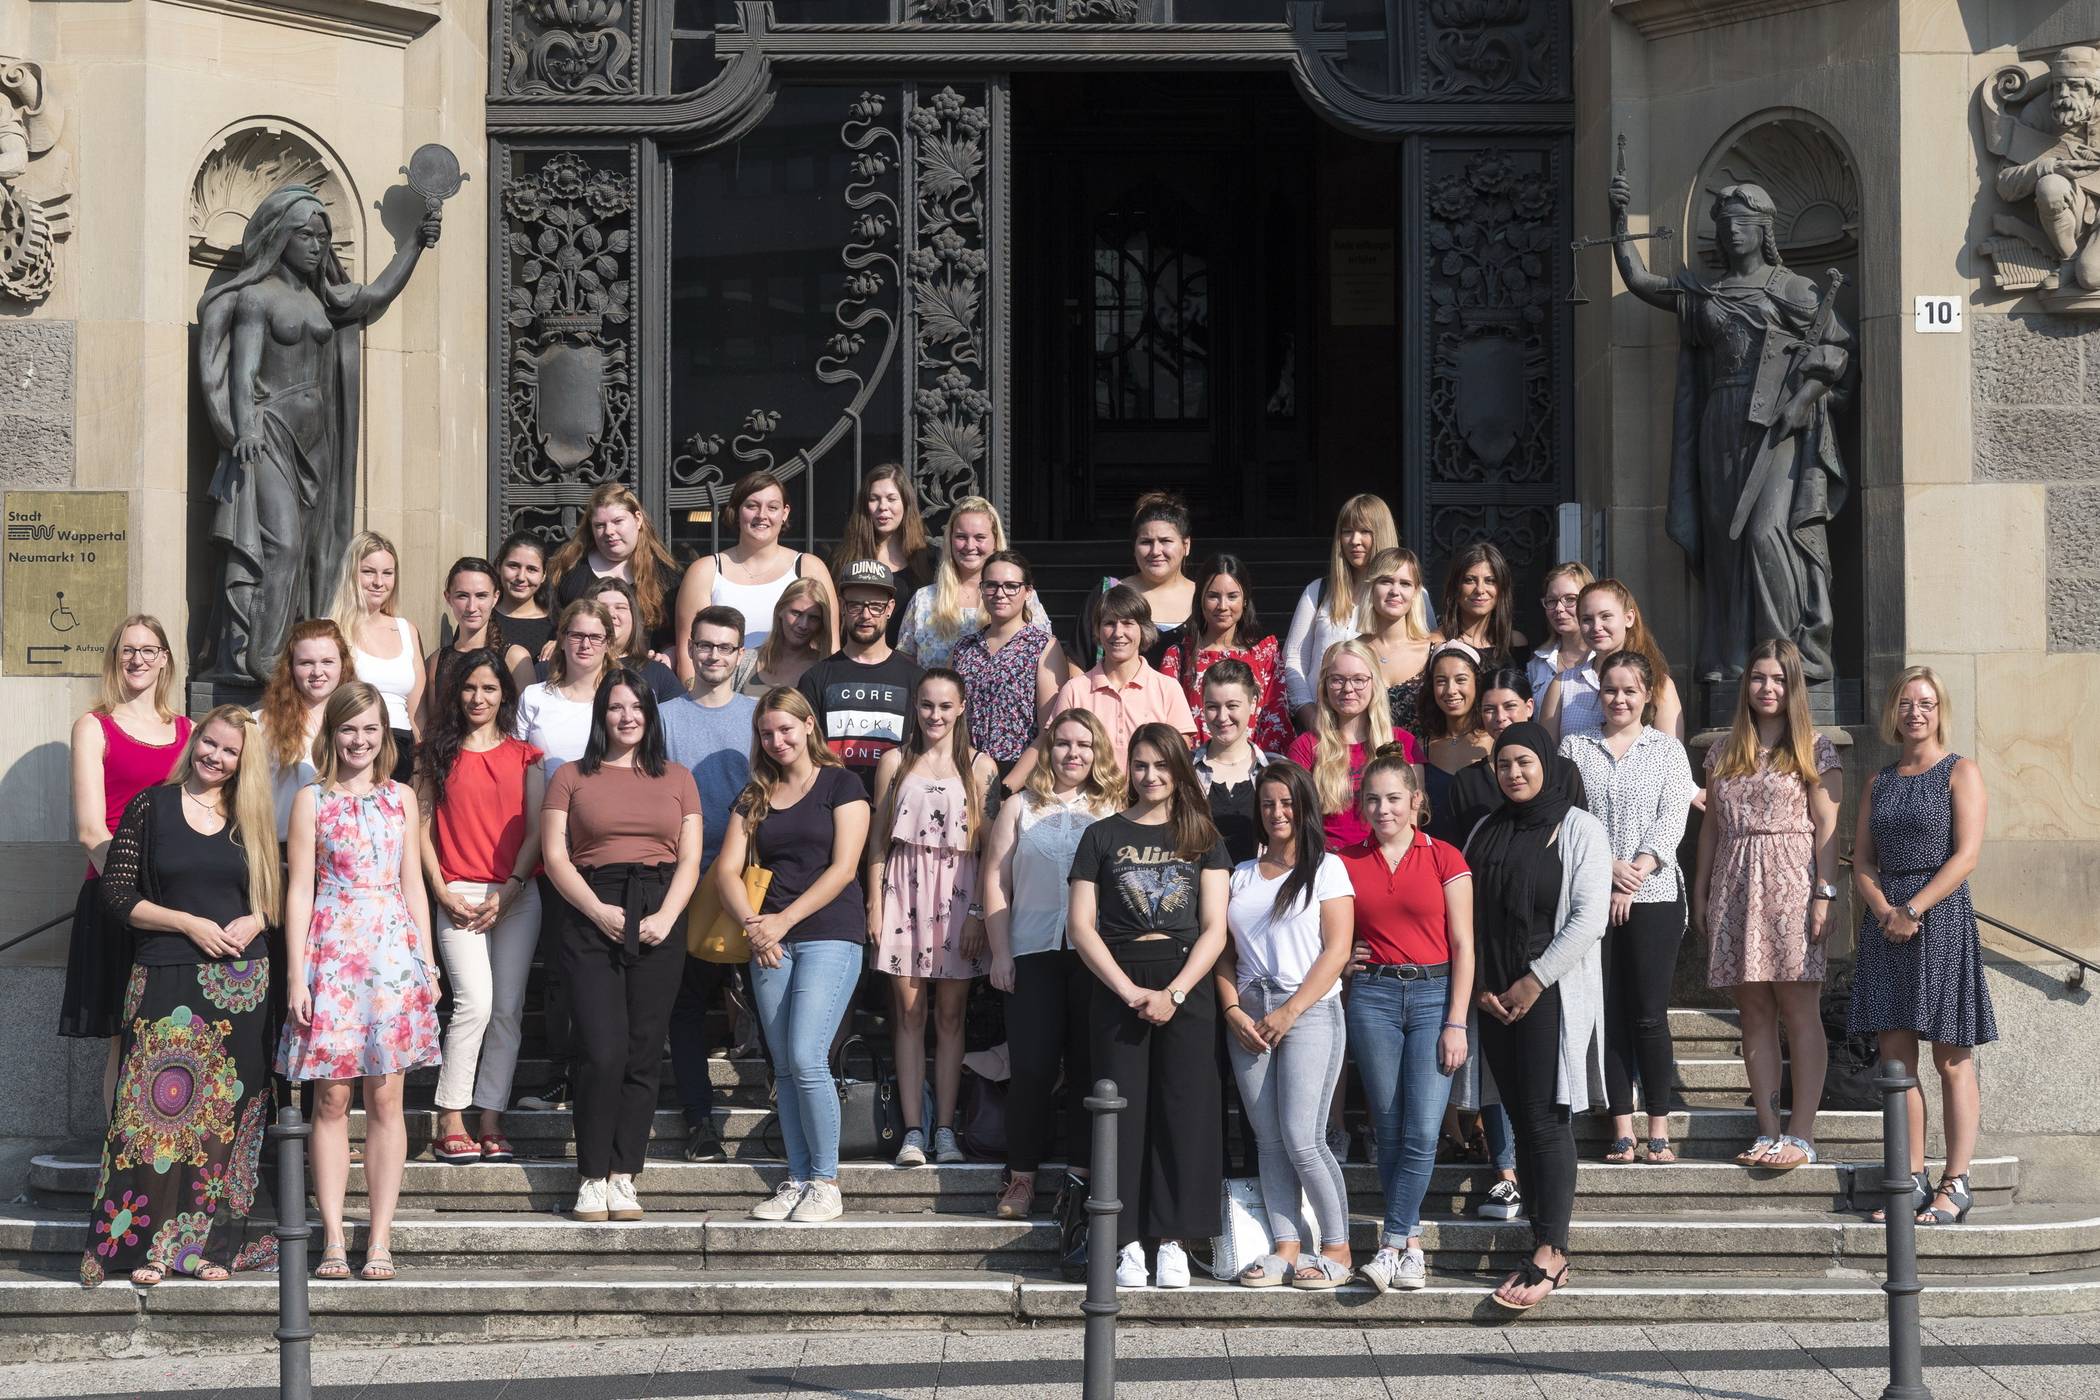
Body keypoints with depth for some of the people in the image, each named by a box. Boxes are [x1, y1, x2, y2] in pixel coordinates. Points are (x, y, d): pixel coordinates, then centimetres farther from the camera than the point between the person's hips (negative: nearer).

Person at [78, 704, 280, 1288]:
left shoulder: (251, 819, 11)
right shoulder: (151, 807, 2)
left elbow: (273, 896, 16)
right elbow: (116, 896, -3)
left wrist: (253, 922, -7)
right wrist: (190, 923, -11)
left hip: (241, 983, 3)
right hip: (166, 978, -3)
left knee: (227, 1111, 1)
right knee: (160, 1107, -9)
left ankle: (213, 1243, 6)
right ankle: (151, 1245, -5)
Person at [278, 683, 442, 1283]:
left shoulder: (401, 798, 12)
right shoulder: (312, 800, 4)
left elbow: (412, 884, 14)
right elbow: (300, 889, 1)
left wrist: (428, 962, 9)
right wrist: (296, 975, -4)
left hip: (393, 952, 2)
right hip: (331, 953, -2)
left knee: (385, 1098, 0)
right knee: (332, 1098, -2)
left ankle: (380, 1240, 2)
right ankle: (333, 1239, 1)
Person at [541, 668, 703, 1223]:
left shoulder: (677, 778, 16)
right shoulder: (571, 777, 10)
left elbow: (690, 859, 10)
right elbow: (555, 857, 2)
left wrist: (666, 917, -7)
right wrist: (599, 912, -11)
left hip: (659, 921, 2)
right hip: (590, 920, -2)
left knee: (643, 1054, -2)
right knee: (602, 1052, -12)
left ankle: (624, 1178, 2)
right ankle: (592, 1180, -5)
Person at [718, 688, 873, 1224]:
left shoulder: (840, 786, 2)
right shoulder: (755, 797, 16)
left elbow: (842, 868, -7)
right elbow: (727, 869, 9)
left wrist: (783, 921, -11)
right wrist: (753, 925, -9)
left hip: (829, 934, -5)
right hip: (770, 944, 5)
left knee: (806, 1056, -16)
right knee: (785, 1067, 3)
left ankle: (826, 1184, -8)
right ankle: (797, 1181, 7)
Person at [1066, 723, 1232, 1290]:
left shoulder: (1203, 840, 11)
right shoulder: (1103, 836, 9)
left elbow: (1214, 930, 3)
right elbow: (1081, 925, 2)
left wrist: (1174, 993, -11)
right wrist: (1129, 990, -9)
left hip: (1187, 986, 0)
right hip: (1116, 983, 0)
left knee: (1184, 1111, -4)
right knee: (1123, 1110, -4)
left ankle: (1173, 1241, 0)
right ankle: (1129, 1243, -1)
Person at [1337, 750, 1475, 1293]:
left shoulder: (1444, 858, 1)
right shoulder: (1348, 862, 8)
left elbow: (1462, 946, -1)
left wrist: (1457, 1023, -7)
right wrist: (1343, 961, -3)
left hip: (1434, 992, -2)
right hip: (1373, 996, 2)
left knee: (1422, 1131, -11)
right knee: (1388, 1130, 2)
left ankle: (1392, 1242, -5)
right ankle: (1411, 1244, 9)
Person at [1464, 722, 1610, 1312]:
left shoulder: (1579, 829, -1)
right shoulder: (1487, 832, 15)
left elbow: (1589, 917, -8)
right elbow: (1468, 914, 13)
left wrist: (1535, 980, -12)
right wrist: (1480, 985, -1)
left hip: (1553, 994, -5)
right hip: (1496, 998, 5)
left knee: (1545, 1119, -11)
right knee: (1521, 1120, 3)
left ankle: (1550, 1253, -11)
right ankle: (1547, 1250, 5)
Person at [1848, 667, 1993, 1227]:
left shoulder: (1961, 773, 0)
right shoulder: (1880, 782, 16)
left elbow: (1966, 855, -10)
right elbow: (1862, 861, 11)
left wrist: (1912, 911, -16)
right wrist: (1883, 911, -8)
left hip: (1940, 921, -5)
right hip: (1886, 923, 5)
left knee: (1952, 1060, -3)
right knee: (1896, 1057, 3)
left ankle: (1956, 1184, -1)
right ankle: (1913, 1179, 7)